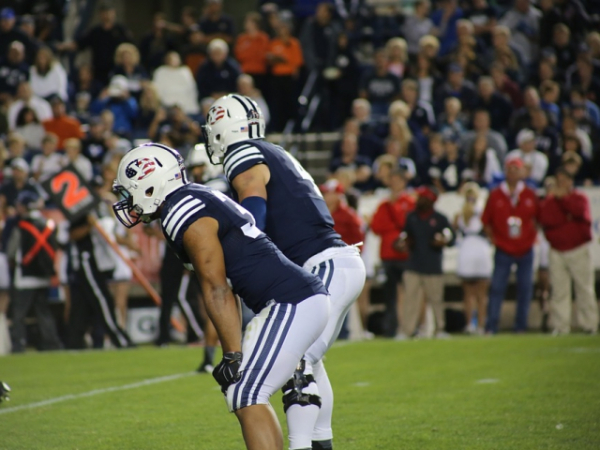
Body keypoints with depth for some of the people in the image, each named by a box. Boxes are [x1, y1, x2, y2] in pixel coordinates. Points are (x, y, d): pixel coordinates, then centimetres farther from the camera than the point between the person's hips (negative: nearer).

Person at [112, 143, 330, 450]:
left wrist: (233, 355, -12)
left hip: (291, 305, -10)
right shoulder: (195, 202, 19)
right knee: (249, 396, 15)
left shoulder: (183, 215, -12)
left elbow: (217, 292, -14)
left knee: (245, 398, -10)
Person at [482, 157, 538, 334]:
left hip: (525, 250, 2)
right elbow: (486, 221, 5)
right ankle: (491, 327, -4)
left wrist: (533, 235, 3)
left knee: (525, 289, 3)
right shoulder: (495, 195, -1)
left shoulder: (530, 195, 2)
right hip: (503, 250, -2)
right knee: (497, 287, -6)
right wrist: (492, 238, -3)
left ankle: (521, 326, 12)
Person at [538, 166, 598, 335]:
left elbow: (580, 211, -17)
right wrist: (567, 219, -11)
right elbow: (545, 220, -8)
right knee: (559, 291, -2)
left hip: (579, 250, -1)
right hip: (557, 252, 1)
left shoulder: (580, 197, 6)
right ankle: (560, 326, 1)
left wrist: (563, 197, -16)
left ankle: (589, 324, 2)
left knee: (585, 288, -3)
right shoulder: (549, 201, 9)